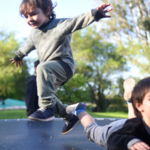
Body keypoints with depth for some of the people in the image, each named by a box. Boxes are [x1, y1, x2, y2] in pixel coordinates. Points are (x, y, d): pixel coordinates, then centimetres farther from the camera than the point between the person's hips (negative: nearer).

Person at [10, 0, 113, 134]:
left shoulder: (59, 25, -11)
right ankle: (70, 117, 25)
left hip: (64, 64, -9)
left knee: (42, 67, -37)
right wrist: (18, 56, 48)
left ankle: (47, 108, -37)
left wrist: (94, 14, -45)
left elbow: (77, 21, -28)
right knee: (46, 94, 13)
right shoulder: (34, 34, 9)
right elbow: (27, 46, 31)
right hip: (50, 72, 9)